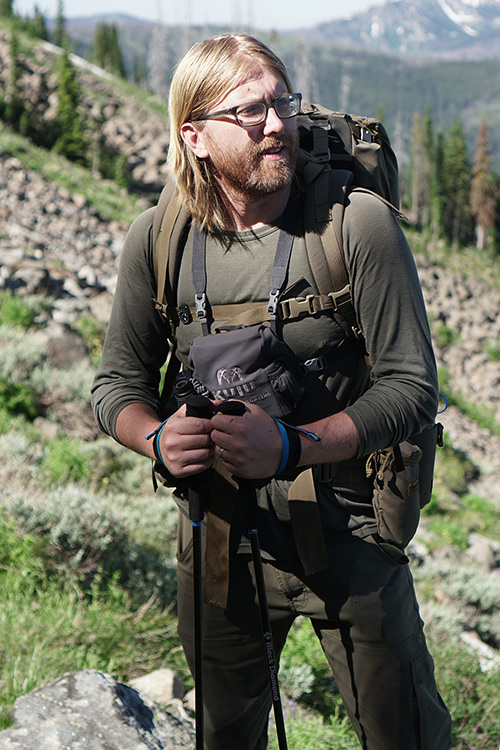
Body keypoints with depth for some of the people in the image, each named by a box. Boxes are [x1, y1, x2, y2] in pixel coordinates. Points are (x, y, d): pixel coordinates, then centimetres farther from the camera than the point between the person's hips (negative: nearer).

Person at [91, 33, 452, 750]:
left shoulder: (359, 223, -15)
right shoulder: (157, 241, -6)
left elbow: (413, 387, -16)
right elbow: (117, 384, 3)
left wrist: (290, 446, -29)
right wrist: (159, 438, -20)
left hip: (346, 536, -2)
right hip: (216, 537, 3)